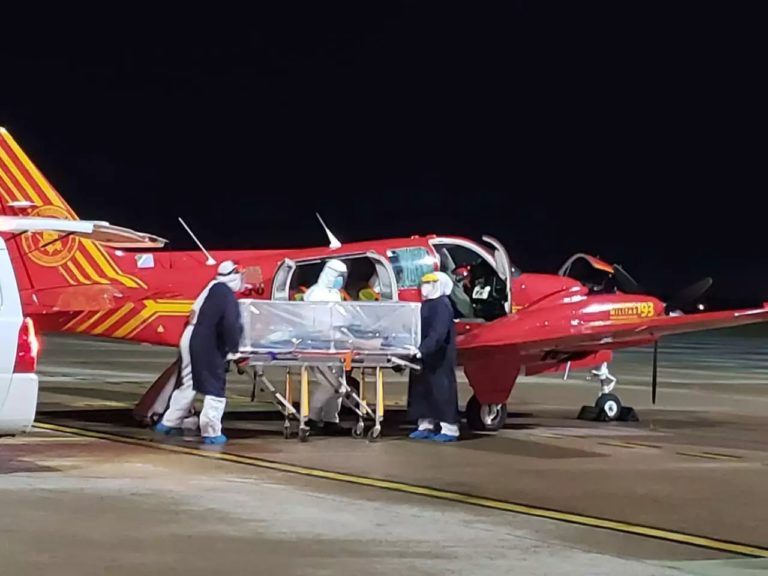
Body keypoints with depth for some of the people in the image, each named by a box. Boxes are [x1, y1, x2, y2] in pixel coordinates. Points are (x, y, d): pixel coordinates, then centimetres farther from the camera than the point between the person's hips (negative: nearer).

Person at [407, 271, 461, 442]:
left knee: (442, 390, -9)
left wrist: (422, 349, -37)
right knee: (421, 390, 12)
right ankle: (425, 426, 20)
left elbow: (438, 334, -27)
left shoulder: (442, 305, -15)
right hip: (424, 356, 10)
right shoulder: (427, 304, 17)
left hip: (439, 358, -10)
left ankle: (450, 429, -7)